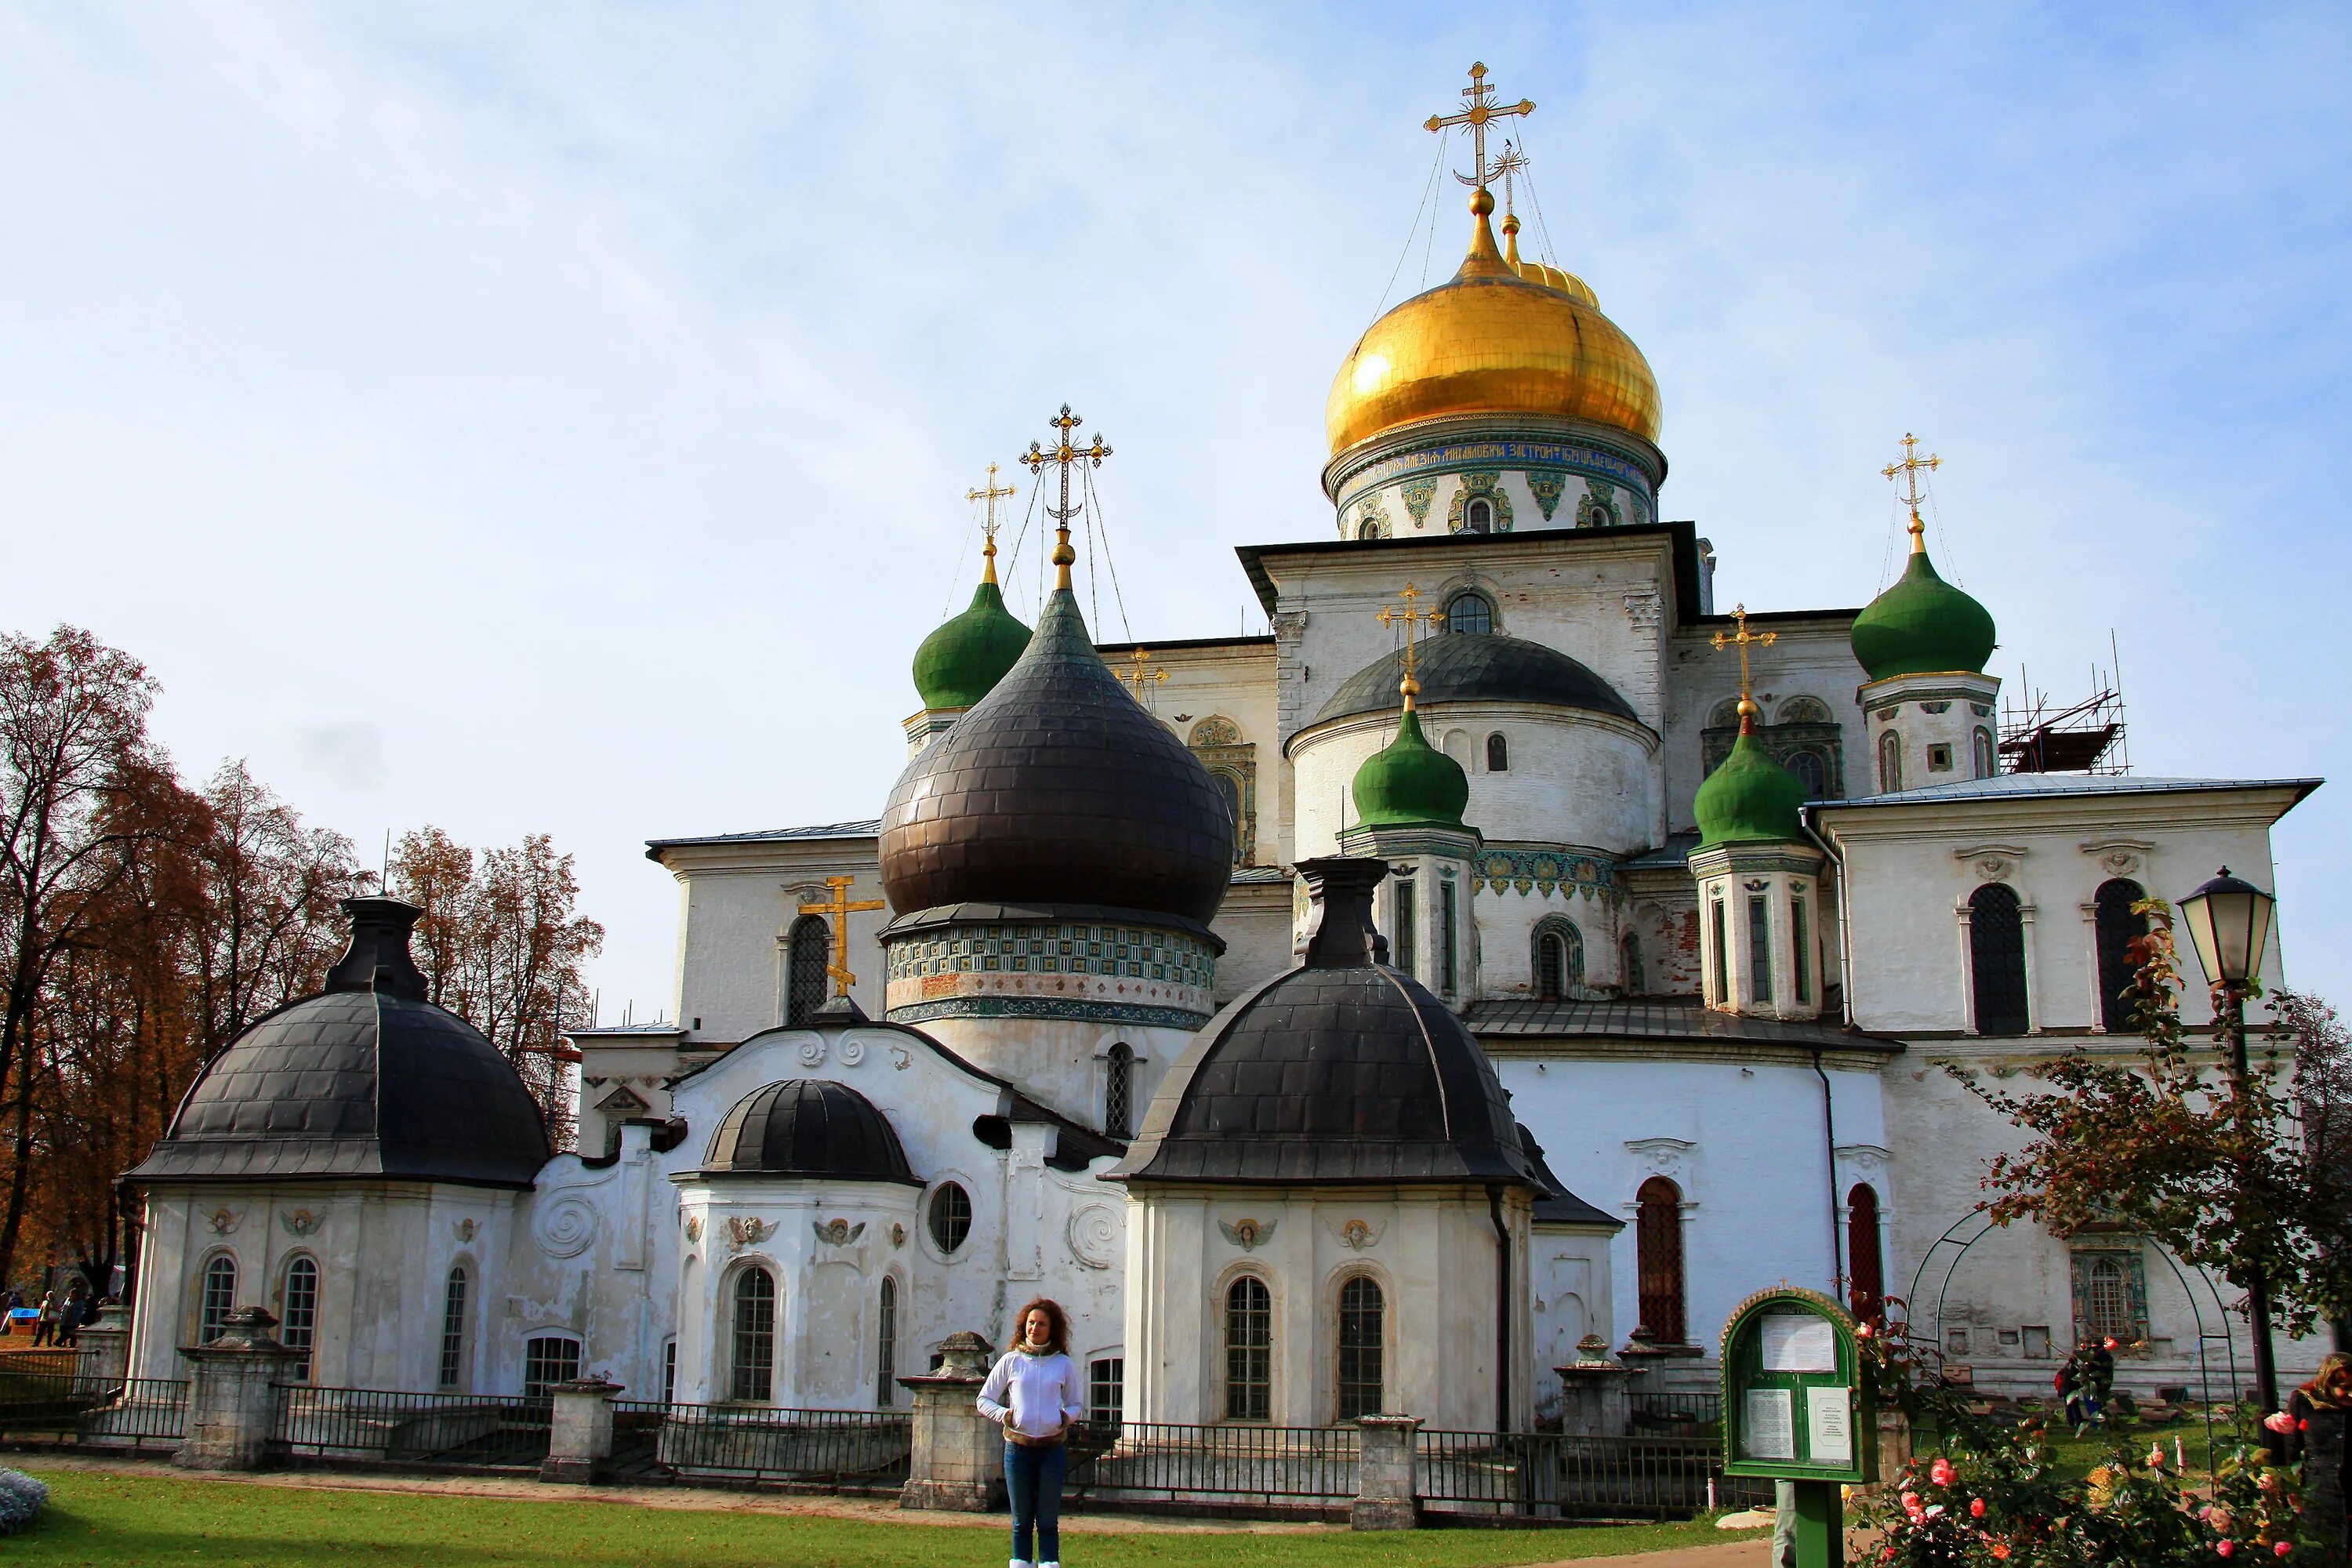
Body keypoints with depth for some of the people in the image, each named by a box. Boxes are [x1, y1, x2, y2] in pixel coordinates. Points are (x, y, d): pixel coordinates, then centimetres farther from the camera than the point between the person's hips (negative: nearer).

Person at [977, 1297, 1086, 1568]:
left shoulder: (1064, 1364, 6)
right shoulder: (1011, 1361, 5)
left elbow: (1077, 1404, 15)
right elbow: (984, 1400, 9)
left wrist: (1066, 1416, -7)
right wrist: (1002, 1414, -9)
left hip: (1052, 1448, 0)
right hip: (1018, 1446, 0)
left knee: (1048, 1520, 2)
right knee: (1022, 1518, 6)